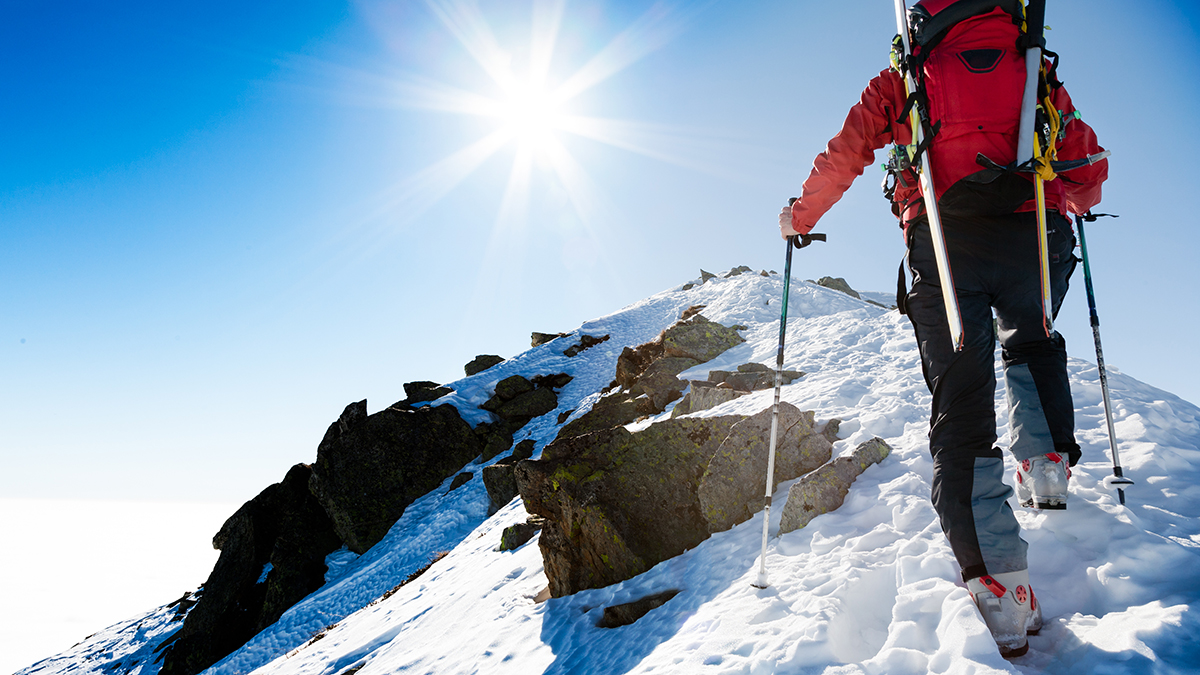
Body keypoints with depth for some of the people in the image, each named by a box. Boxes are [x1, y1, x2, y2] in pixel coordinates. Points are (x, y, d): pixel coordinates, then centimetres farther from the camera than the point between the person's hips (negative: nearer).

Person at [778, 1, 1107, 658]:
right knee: (1030, 342, 32)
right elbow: (1088, 168, 24)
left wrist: (799, 217, 29)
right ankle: (1046, 462, 8)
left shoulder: (904, 79, 19)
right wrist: (1075, 204, 46)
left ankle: (1000, 589, -12)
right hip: (1033, 235, 2)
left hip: (944, 243, -1)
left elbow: (843, 155, 14)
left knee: (959, 410, -2)